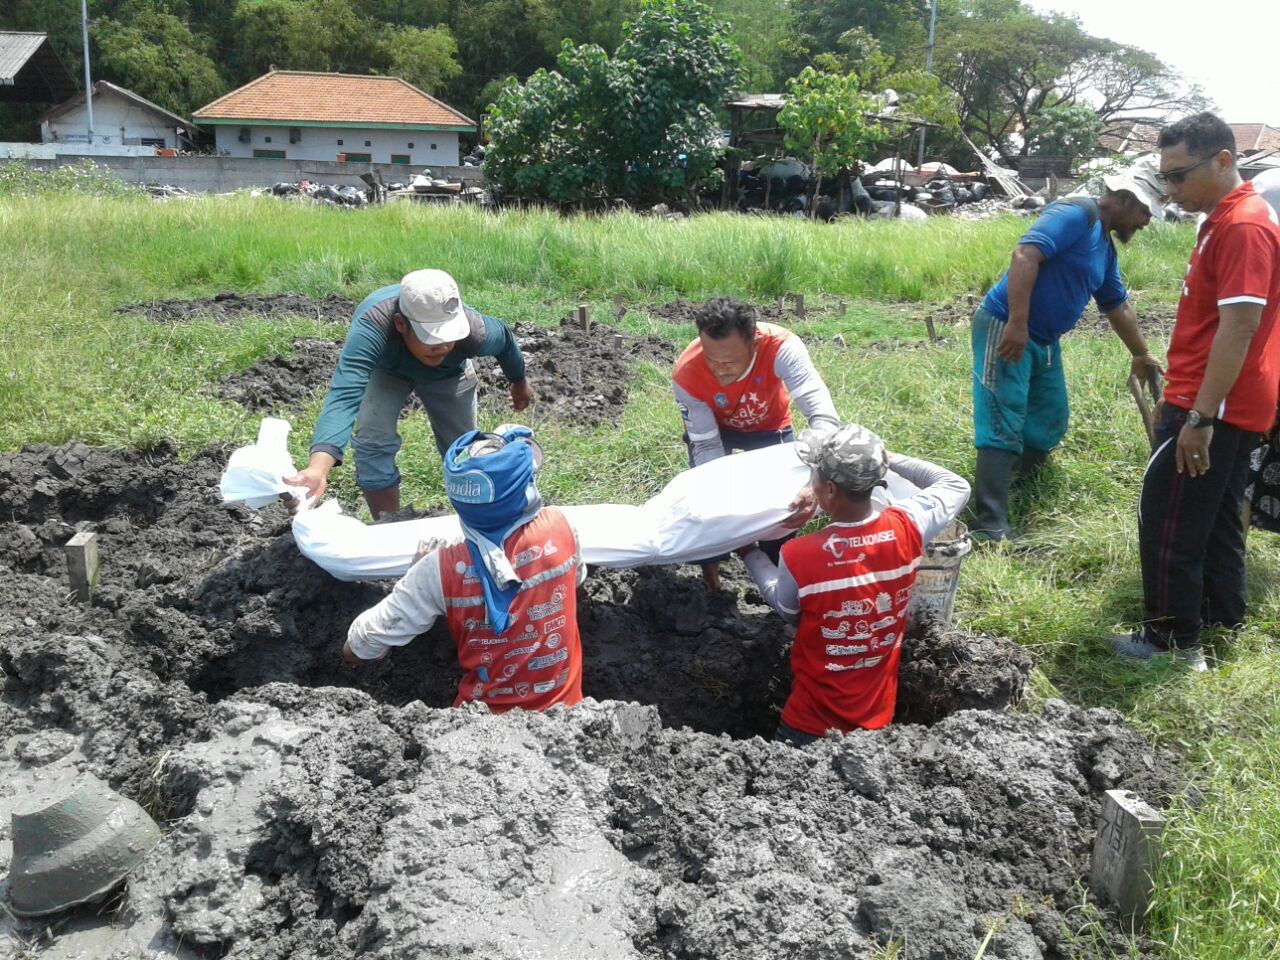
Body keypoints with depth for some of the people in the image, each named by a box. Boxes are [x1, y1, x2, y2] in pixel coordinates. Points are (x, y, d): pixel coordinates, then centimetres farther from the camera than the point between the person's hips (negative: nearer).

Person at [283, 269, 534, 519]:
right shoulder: (371, 329, -48)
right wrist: (317, 469, -76)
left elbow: (505, 340, -15)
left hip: (449, 373, 2)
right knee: (374, 442, -18)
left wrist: (519, 382, 6)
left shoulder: (475, 332, -40)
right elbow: (343, 396, -59)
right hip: (385, 369, -1)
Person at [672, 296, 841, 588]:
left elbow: (823, 415, -53)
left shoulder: (780, 347, -44)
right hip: (713, 427, 0)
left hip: (769, 426, 0)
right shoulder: (686, 376, -38)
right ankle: (709, 568, 20)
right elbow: (707, 445, -26)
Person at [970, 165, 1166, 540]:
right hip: (1005, 329, -10)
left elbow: (1119, 307, 32)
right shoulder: (1077, 213, -12)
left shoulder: (1106, 248, 18)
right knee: (1003, 425, -14)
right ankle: (991, 524, -15)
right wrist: (1017, 324, -31)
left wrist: (1141, 355, 43)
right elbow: (1025, 255, -26)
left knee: (1051, 422, 16)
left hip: (1044, 341, 10)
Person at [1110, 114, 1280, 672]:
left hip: (1212, 410, -10)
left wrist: (1199, 418, -26)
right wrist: (1176, 399, 23)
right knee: (1217, 520, 19)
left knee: (1168, 522, -2)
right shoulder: (1227, 219, 13)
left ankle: (1174, 641, 7)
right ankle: (1222, 621, 31)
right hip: (1231, 408, 10)